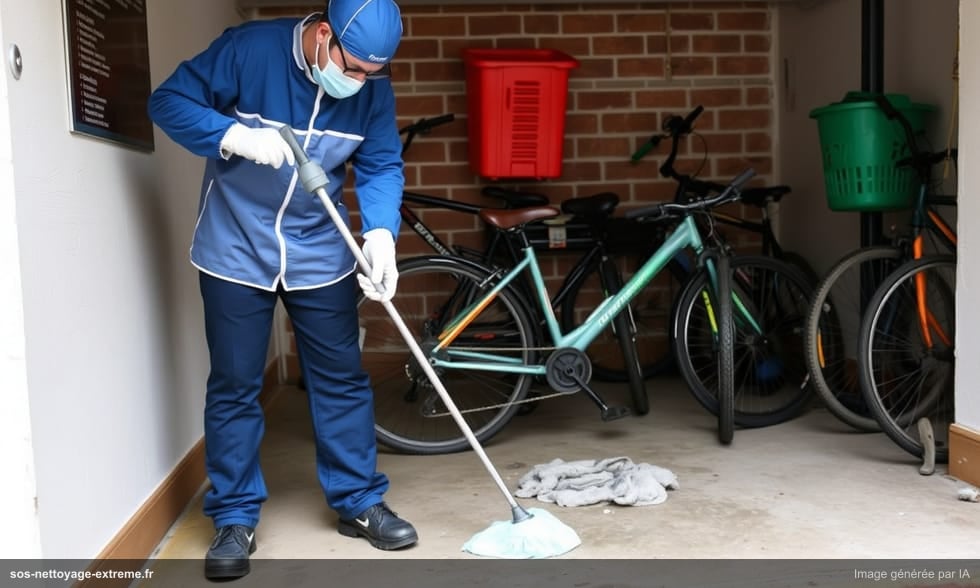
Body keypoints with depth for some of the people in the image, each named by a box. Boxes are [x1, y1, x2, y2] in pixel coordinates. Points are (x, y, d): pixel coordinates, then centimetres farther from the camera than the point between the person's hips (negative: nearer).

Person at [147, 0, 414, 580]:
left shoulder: (373, 88, -8)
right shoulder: (250, 48, -18)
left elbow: (382, 167, -5)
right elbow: (168, 101, -13)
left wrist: (381, 235, -23)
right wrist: (235, 137, -30)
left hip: (321, 254, 3)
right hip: (236, 250, -3)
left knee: (342, 379, 7)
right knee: (234, 386, 2)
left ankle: (359, 502, 22)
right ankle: (235, 518, 16)